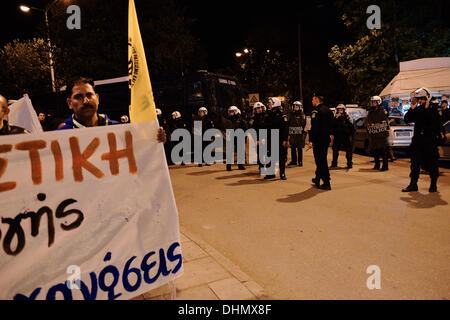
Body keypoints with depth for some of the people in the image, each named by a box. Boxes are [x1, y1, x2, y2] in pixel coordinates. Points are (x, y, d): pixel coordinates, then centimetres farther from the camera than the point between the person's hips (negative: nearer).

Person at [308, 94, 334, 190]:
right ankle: (318, 178, 35)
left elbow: (314, 128, -21)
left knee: (321, 161, -4)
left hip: (318, 140, -9)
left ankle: (326, 183, -2)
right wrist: (331, 137, 24)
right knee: (322, 160, 20)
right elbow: (331, 126, 18)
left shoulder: (316, 111, -15)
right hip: (326, 139, 9)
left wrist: (311, 140, -20)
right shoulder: (328, 110, 13)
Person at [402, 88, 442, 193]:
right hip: (417, 139, 4)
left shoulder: (433, 110, -3)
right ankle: (413, 184, 10)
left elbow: (433, 121, -19)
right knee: (415, 162, 4)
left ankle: (433, 185, 16)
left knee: (431, 163, 3)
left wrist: (426, 108, -16)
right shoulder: (417, 110, 10)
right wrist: (412, 108, -6)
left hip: (430, 140, -4)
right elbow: (407, 119, 4)